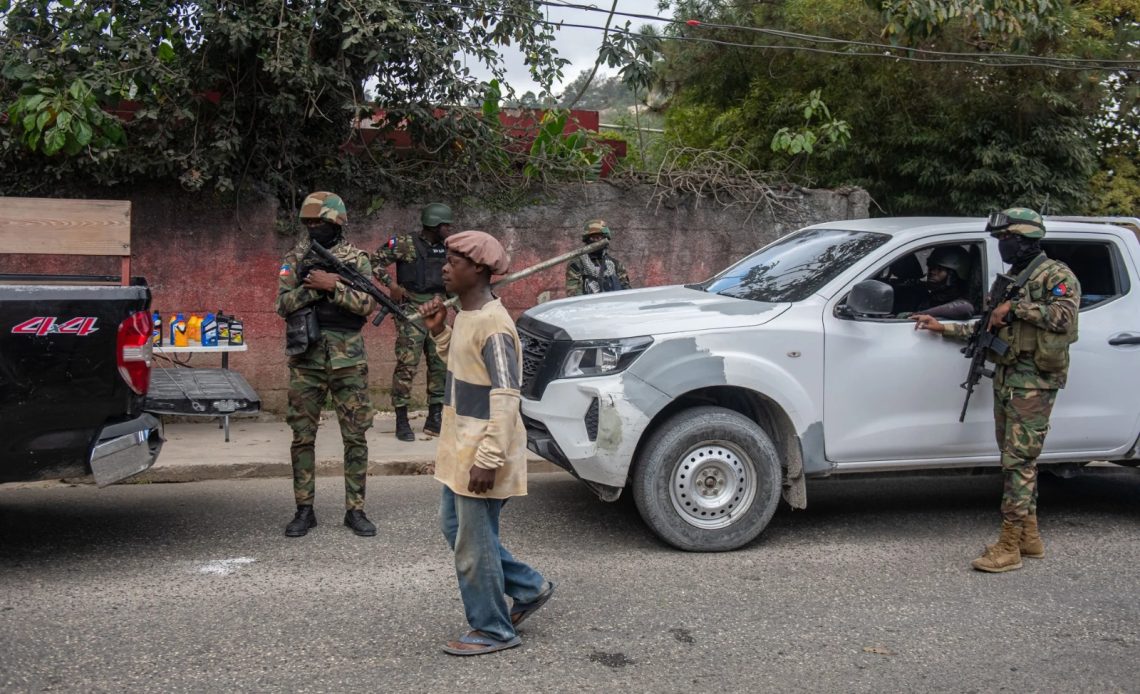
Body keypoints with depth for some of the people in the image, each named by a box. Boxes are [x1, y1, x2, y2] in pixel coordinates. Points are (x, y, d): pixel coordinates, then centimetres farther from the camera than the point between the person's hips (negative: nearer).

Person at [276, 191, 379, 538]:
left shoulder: (356, 259, 3)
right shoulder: (295, 259, 7)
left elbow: (369, 304, -8)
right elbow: (283, 305, -3)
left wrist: (332, 286, -18)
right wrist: (317, 285, -16)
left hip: (348, 359, -1)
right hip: (306, 358, 1)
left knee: (355, 437, 2)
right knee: (302, 437, 5)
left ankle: (355, 509, 12)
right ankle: (305, 510, 16)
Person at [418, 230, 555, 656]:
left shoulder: (492, 324, -22)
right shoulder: (466, 315, 8)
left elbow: (506, 397, -25)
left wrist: (489, 458, -27)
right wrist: (439, 332, 7)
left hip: (481, 454, -10)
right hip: (460, 447, 10)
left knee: (474, 544, 2)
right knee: (454, 526, 21)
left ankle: (493, 630, 21)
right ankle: (529, 588, 32)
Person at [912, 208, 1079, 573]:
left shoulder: (1056, 275, -6)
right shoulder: (1010, 280, 20)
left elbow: (1064, 316, -24)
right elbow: (987, 329, 23)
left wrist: (1016, 307, -19)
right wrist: (941, 327, 18)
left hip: (1033, 385, -9)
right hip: (1005, 379, 9)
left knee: (1018, 462, -9)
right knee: (1018, 461, 12)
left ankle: (1009, 548, -6)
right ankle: (1029, 537, 23)